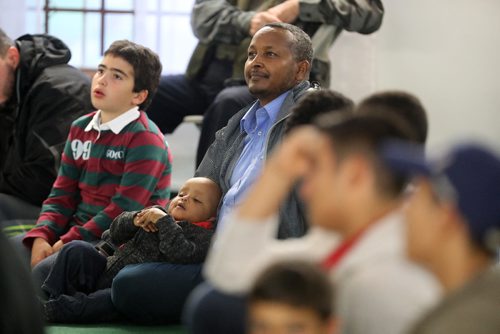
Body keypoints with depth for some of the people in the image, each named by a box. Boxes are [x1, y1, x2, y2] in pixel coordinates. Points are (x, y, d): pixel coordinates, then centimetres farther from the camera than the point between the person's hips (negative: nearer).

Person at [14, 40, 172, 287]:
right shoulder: (80, 129, 16)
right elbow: (62, 195, 13)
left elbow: (125, 209, -16)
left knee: (45, 271, -29)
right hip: (76, 229, 8)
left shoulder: (145, 139, -9)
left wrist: (67, 243, -19)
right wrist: (41, 237, -6)